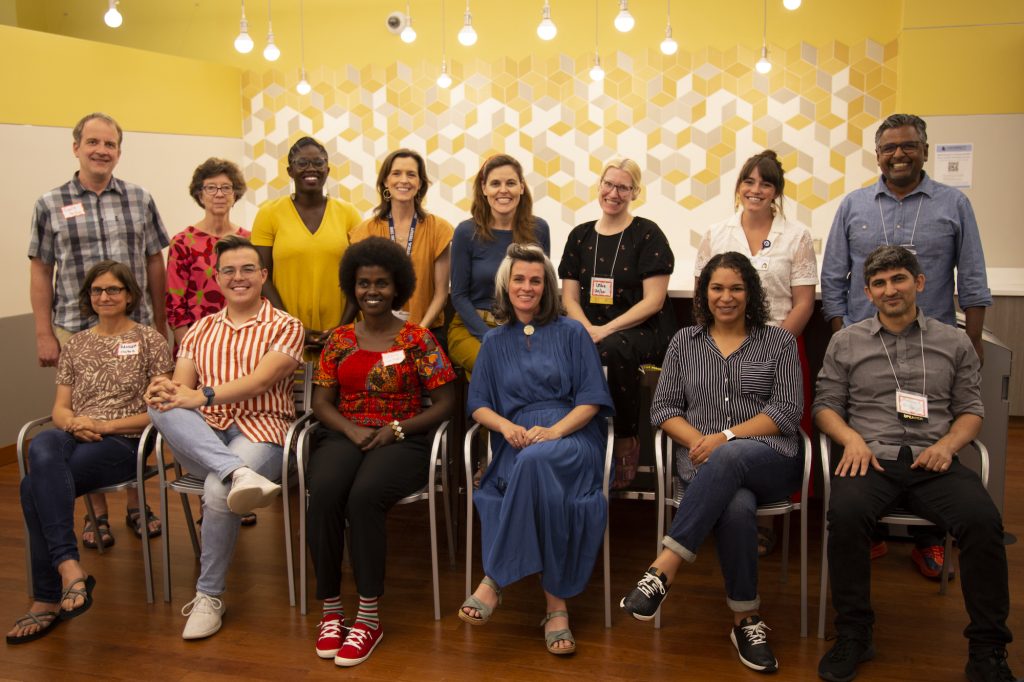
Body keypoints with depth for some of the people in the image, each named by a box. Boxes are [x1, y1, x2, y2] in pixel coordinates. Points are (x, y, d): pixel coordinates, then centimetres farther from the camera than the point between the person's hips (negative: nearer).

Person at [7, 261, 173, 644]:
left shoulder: (149, 340, 7)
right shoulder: (75, 346, 21)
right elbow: (60, 408, 17)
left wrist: (105, 426, -11)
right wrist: (72, 422, -8)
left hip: (122, 443, -4)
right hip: (74, 437, 4)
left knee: (35, 486, -31)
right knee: (41, 448, -37)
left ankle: (48, 599, -23)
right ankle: (69, 567, -38)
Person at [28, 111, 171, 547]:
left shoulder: (140, 200, 7)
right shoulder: (50, 205, 4)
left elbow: (155, 265, 10)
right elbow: (41, 272, 5)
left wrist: (160, 324, 8)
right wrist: (44, 334, 0)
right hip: (75, 330, -1)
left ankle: (136, 505, 22)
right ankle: (98, 514, 19)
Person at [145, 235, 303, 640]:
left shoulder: (284, 327, 5)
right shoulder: (201, 329, 19)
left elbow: (259, 380, -11)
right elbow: (181, 384, 7)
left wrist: (204, 395, -24)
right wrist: (167, 389, -18)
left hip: (258, 430, -4)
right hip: (203, 436, 4)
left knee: (217, 492, -32)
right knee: (162, 405, -27)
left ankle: (208, 597, -12)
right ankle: (238, 473, -43)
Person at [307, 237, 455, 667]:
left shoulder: (417, 339, 5)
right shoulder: (339, 339, 14)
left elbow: (444, 403, 2)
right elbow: (321, 401, 10)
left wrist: (395, 430, -11)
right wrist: (351, 430, -11)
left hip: (401, 441, -2)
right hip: (344, 436, 3)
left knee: (364, 497, -33)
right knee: (323, 495, -31)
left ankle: (369, 617, -20)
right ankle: (330, 610, -17)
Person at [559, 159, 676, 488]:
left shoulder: (647, 235, -1)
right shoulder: (580, 236, 13)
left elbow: (654, 301, -8)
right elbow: (570, 297, 10)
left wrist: (607, 330, -16)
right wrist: (588, 329, -10)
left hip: (643, 331, -3)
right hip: (591, 329, 4)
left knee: (613, 349, -38)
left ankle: (627, 441, -18)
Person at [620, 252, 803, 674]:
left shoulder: (778, 342, 11)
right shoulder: (685, 342, 17)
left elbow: (787, 410, 0)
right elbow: (663, 408, 12)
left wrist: (725, 438, -13)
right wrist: (697, 440, -9)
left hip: (769, 461, -1)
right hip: (704, 463, 1)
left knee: (728, 459, -39)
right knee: (736, 508, -36)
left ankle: (665, 569, -39)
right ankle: (746, 620, -23)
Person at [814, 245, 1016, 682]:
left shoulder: (954, 343, 17)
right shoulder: (846, 342, 16)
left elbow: (971, 409, 16)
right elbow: (825, 405, 14)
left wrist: (947, 444, -5)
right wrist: (852, 439, -6)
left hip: (933, 462, 1)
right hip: (872, 459, 0)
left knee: (983, 521, -29)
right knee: (846, 513, -34)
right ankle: (853, 636, -17)